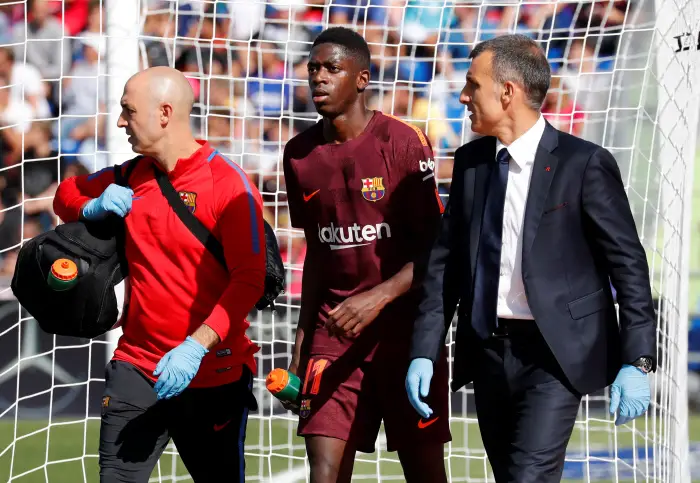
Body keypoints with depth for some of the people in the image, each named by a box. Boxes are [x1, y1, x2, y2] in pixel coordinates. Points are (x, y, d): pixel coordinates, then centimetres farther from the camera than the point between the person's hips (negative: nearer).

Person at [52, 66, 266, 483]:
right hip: (136, 367, 4)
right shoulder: (131, 178, 8)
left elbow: (249, 280, -16)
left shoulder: (228, 183, -11)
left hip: (214, 374, -4)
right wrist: (93, 207, 1)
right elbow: (67, 195, 26)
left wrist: (196, 347, -26)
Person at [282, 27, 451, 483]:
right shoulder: (300, 154, 7)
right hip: (335, 328, 3)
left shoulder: (404, 143, -8)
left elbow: (434, 249, -10)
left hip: (407, 325, -3)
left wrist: (377, 298, -23)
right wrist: (303, 339, 12)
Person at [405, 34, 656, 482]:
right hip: (487, 352, 6)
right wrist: (424, 352, 3)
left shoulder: (584, 164, -9)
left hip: (555, 354, -6)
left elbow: (629, 263, -7)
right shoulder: (470, 161, 8)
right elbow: (446, 261, 11)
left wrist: (637, 361, -12)